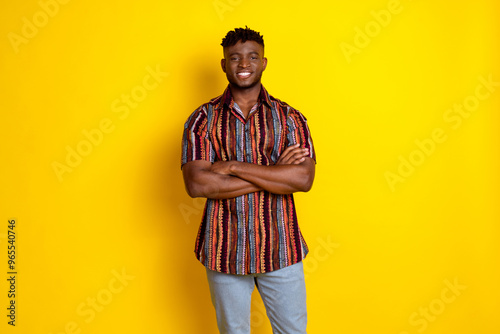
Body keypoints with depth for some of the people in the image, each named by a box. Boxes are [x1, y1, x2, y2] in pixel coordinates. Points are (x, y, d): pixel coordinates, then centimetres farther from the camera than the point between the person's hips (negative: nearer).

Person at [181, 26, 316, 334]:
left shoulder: (290, 118, -1)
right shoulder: (203, 119, -3)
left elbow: (304, 178, -16)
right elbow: (197, 184, -17)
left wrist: (234, 166, -20)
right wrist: (275, 173, -17)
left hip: (281, 249, 1)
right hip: (224, 250, 0)